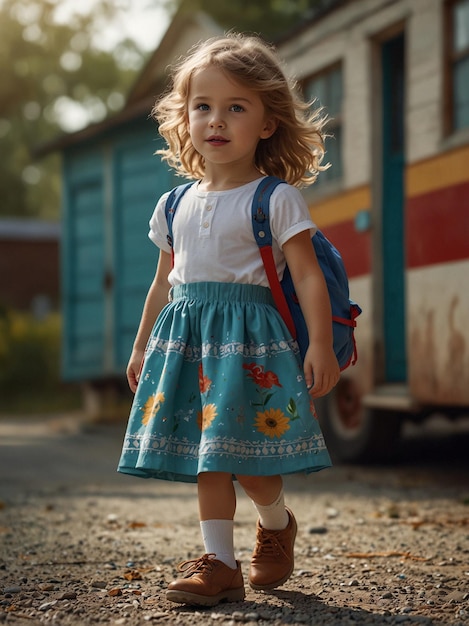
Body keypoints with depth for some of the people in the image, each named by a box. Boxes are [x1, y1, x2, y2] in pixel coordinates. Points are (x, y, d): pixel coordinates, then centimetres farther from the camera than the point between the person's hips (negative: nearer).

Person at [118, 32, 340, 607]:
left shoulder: (276, 199, -3)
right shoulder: (177, 205, 12)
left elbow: (307, 275, -7)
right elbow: (163, 281, 21)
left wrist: (320, 346, -14)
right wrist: (141, 347, 24)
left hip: (250, 335, -5)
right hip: (186, 335, 5)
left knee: (249, 460, -5)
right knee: (207, 457, 4)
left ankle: (277, 524, 25)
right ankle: (219, 562, 9)